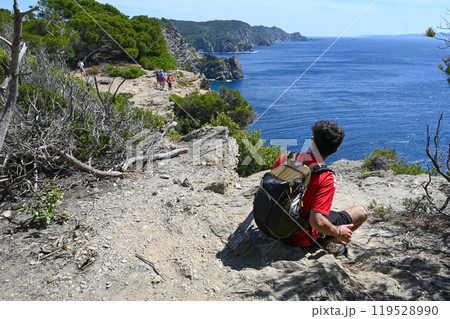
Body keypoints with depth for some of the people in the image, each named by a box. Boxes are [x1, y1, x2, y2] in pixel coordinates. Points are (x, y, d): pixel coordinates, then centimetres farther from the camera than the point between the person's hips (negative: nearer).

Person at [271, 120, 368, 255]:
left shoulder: (286, 159, -11)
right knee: (361, 212, 3)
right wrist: (339, 232, -10)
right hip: (302, 237, -5)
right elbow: (316, 221, -30)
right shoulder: (327, 178, -25)